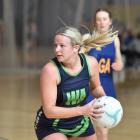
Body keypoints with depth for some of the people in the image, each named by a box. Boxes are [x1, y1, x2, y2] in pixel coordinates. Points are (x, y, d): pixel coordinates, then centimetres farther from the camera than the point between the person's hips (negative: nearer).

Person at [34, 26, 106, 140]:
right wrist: (82, 110, -39)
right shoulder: (50, 70, -30)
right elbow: (49, 111, -31)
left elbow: (95, 87, 5)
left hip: (80, 123, 5)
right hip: (51, 127, -5)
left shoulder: (90, 63, -16)